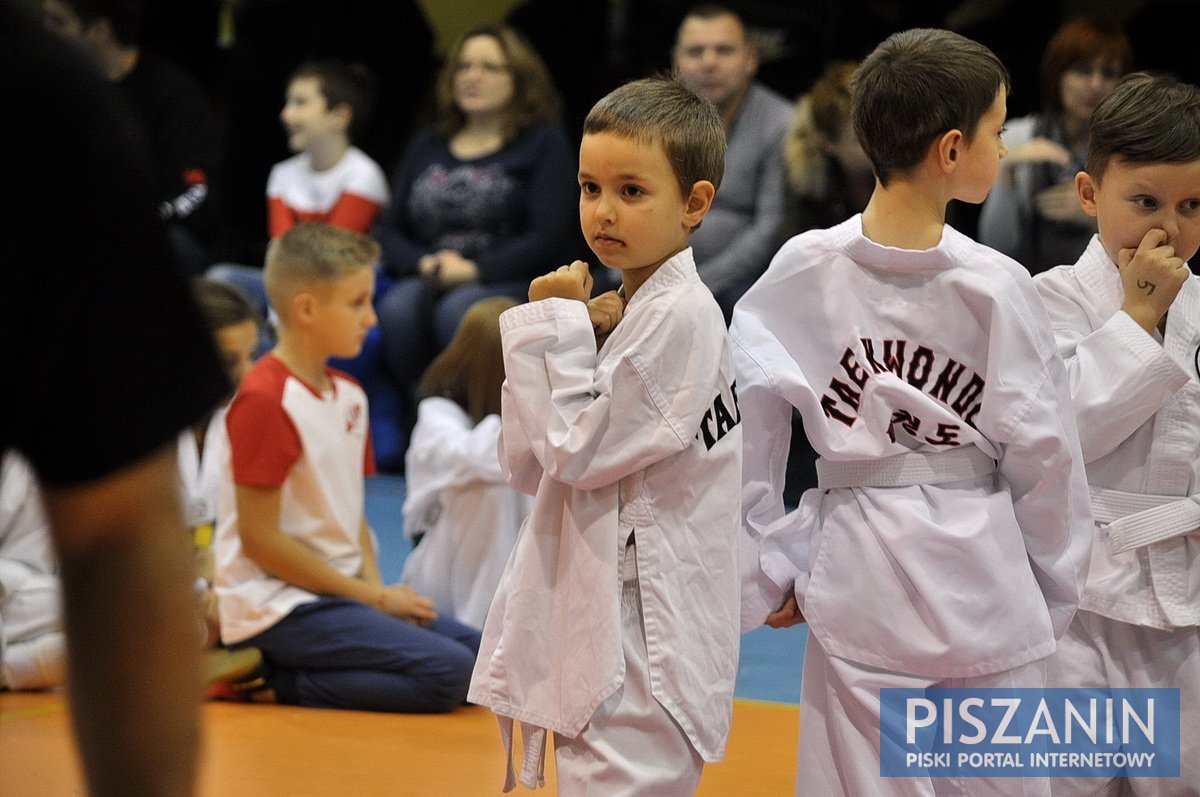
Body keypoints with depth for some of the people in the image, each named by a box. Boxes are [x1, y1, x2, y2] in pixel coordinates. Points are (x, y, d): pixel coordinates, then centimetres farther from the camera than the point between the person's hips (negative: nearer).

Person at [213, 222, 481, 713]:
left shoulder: (348, 394, 14)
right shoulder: (265, 400, -14)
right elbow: (259, 538, -17)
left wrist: (376, 587, -3)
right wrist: (372, 597, -13)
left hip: (337, 594, 9)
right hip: (279, 607, -9)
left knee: (480, 652, 0)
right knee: (447, 672, -21)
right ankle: (275, 683, -10)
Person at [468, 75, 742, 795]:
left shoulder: (681, 316, -15)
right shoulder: (630, 310, 13)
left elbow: (576, 451, -18)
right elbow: (525, 464, 10)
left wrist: (553, 330, -9)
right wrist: (563, 332, -2)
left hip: (640, 637, -10)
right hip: (598, 622, 10)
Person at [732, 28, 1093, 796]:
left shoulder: (801, 272, -5)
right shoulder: (999, 287, -10)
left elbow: (746, 433, -2)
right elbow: (1044, 455, -4)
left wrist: (767, 572, 8)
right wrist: (1055, 592, 10)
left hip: (856, 581, 2)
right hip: (984, 580, -2)